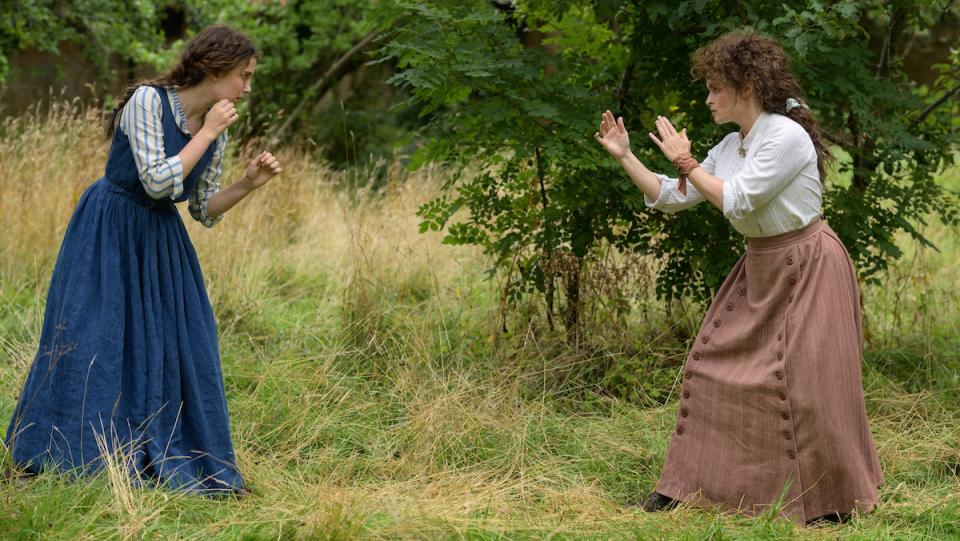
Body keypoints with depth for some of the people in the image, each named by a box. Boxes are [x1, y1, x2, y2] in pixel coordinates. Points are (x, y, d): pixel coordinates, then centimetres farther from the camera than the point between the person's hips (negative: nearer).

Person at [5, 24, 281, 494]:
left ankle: (166, 463, 13)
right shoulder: (148, 101, -18)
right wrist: (206, 134, -20)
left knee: (177, 350, 4)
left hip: (161, 244, 7)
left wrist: (249, 183, -6)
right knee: (93, 344, -4)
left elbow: (204, 211, 8)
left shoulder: (217, 130, 1)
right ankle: (72, 456, 6)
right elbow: (157, 183, -25)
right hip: (109, 236, -7)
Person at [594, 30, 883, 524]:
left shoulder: (787, 137, -19)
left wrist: (686, 163, -16)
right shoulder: (730, 146, 6)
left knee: (802, 384, -7)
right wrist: (625, 156, 5)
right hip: (760, 268, 9)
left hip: (806, 266, -9)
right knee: (710, 366, 6)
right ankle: (683, 487, 13)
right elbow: (671, 197, 11)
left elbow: (735, 201, -24)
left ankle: (834, 503, 8)